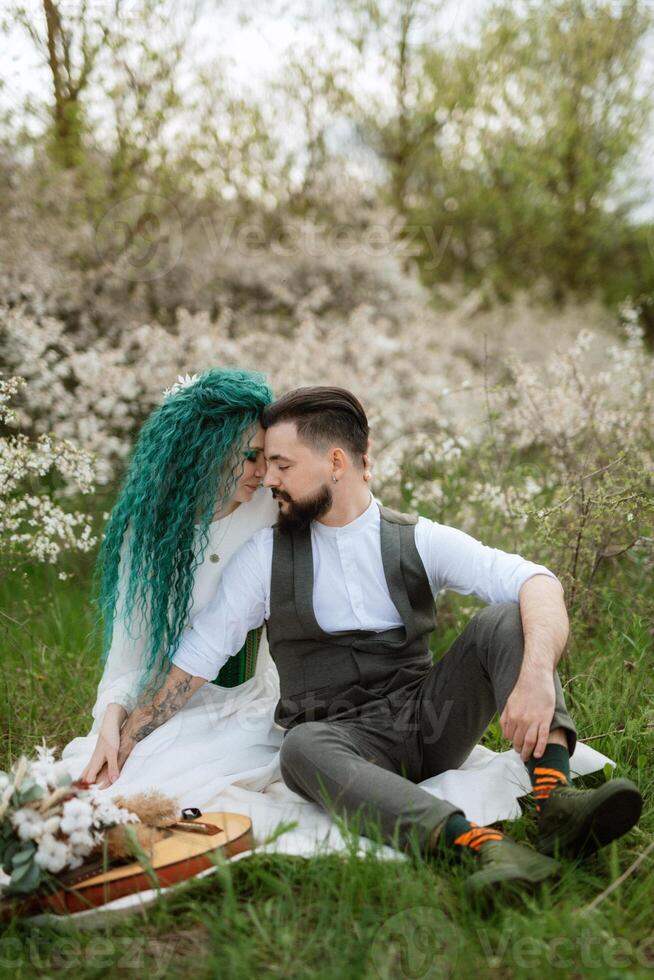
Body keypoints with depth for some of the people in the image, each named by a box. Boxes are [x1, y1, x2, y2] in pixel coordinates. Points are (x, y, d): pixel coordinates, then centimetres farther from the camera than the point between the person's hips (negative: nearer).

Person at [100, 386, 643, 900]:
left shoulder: (418, 540, 1)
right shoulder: (266, 554, 5)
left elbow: (538, 583, -12)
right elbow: (195, 661, 8)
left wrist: (536, 675, -32)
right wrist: (120, 749, 1)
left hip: (429, 721, 1)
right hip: (343, 737, -1)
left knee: (507, 619, -19)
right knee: (302, 748, -36)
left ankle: (556, 800, -37)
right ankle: (485, 846, -52)